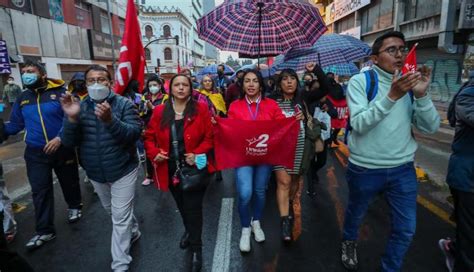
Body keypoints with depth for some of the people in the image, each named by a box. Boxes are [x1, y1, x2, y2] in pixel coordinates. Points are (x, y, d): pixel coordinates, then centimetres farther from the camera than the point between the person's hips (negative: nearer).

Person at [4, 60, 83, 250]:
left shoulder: (60, 92, -8)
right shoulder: (22, 98, 7)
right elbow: (15, 125, 11)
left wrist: (59, 138, -24)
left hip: (62, 148, -3)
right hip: (35, 152, 3)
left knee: (69, 181, 15)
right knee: (40, 191, 6)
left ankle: (74, 206, 43)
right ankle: (44, 230, 17)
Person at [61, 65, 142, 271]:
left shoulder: (124, 104, -11)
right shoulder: (79, 107, 0)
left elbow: (135, 134, -24)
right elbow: (69, 143, -7)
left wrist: (110, 120, -39)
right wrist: (72, 118, -25)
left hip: (122, 171, -5)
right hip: (95, 174, 5)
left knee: (120, 218, 2)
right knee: (112, 211, 24)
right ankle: (133, 231, 51)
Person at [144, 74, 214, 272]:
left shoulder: (201, 109, -8)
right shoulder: (159, 112, 0)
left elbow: (210, 136, -9)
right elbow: (149, 137, 4)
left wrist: (198, 153, -22)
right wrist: (154, 153, -14)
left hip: (194, 167, -3)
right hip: (170, 168, 4)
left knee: (193, 208, 3)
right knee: (181, 205, 23)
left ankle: (196, 249, 24)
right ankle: (189, 231, 52)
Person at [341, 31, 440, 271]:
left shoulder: (410, 83, 4)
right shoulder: (360, 81, -10)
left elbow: (431, 127, -2)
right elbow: (359, 124, -22)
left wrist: (421, 95, -17)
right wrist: (392, 96, -30)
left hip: (403, 168, 4)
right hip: (365, 168, -3)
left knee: (406, 228, 11)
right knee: (355, 214, 19)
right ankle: (348, 242, 51)